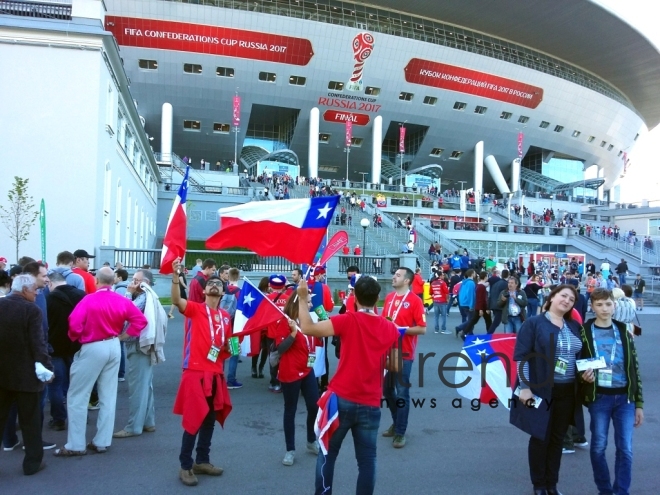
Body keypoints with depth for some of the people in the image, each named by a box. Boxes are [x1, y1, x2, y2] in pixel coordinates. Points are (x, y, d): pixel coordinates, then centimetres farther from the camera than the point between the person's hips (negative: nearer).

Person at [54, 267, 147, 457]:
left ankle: (75, 445, 10)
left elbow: (74, 323, -21)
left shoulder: (89, 300, -14)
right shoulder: (122, 301, -1)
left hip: (92, 348, -5)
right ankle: (102, 441, 19)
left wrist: (74, 338, -1)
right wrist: (125, 334, 5)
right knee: (108, 397, 12)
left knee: (77, 397, 7)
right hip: (114, 347, 5)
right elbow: (140, 320, -1)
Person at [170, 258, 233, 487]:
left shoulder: (225, 316, 11)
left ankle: (202, 461, 29)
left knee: (210, 419, 14)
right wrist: (175, 277, -39)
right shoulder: (195, 309, -4)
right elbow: (176, 300, -25)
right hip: (196, 372, -6)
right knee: (193, 419, -3)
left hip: (216, 373, 6)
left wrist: (230, 348, 1)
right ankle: (185, 466, 11)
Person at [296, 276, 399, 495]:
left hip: (342, 398, -2)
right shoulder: (390, 328, 2)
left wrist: (302, 298, -7)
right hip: (370, 403, 3)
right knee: (367, 458, 12)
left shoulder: (348, 320, -10)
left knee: (327, 453, 13)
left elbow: (307, 328, -17)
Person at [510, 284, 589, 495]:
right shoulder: (533, 323, -7)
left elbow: (580, 355, 19)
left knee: (557, 438, 14)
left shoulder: (575, 326, 11)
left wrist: (586, 370, -2)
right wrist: (524, 387, -17)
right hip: (541, 390, -5)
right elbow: (522, 356, -11)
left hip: (567, 391, 5)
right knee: (540, 437, 6)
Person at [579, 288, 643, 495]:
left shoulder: (624, 332, 7)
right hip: (599, 398, -2)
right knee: (598, 447, 5)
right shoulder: (584, 332, 0)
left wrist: (639, 403, 6)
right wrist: (583, 375, -21)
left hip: (624, 397, 2)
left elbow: (634, 368, 8)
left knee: (625, 448, 2)